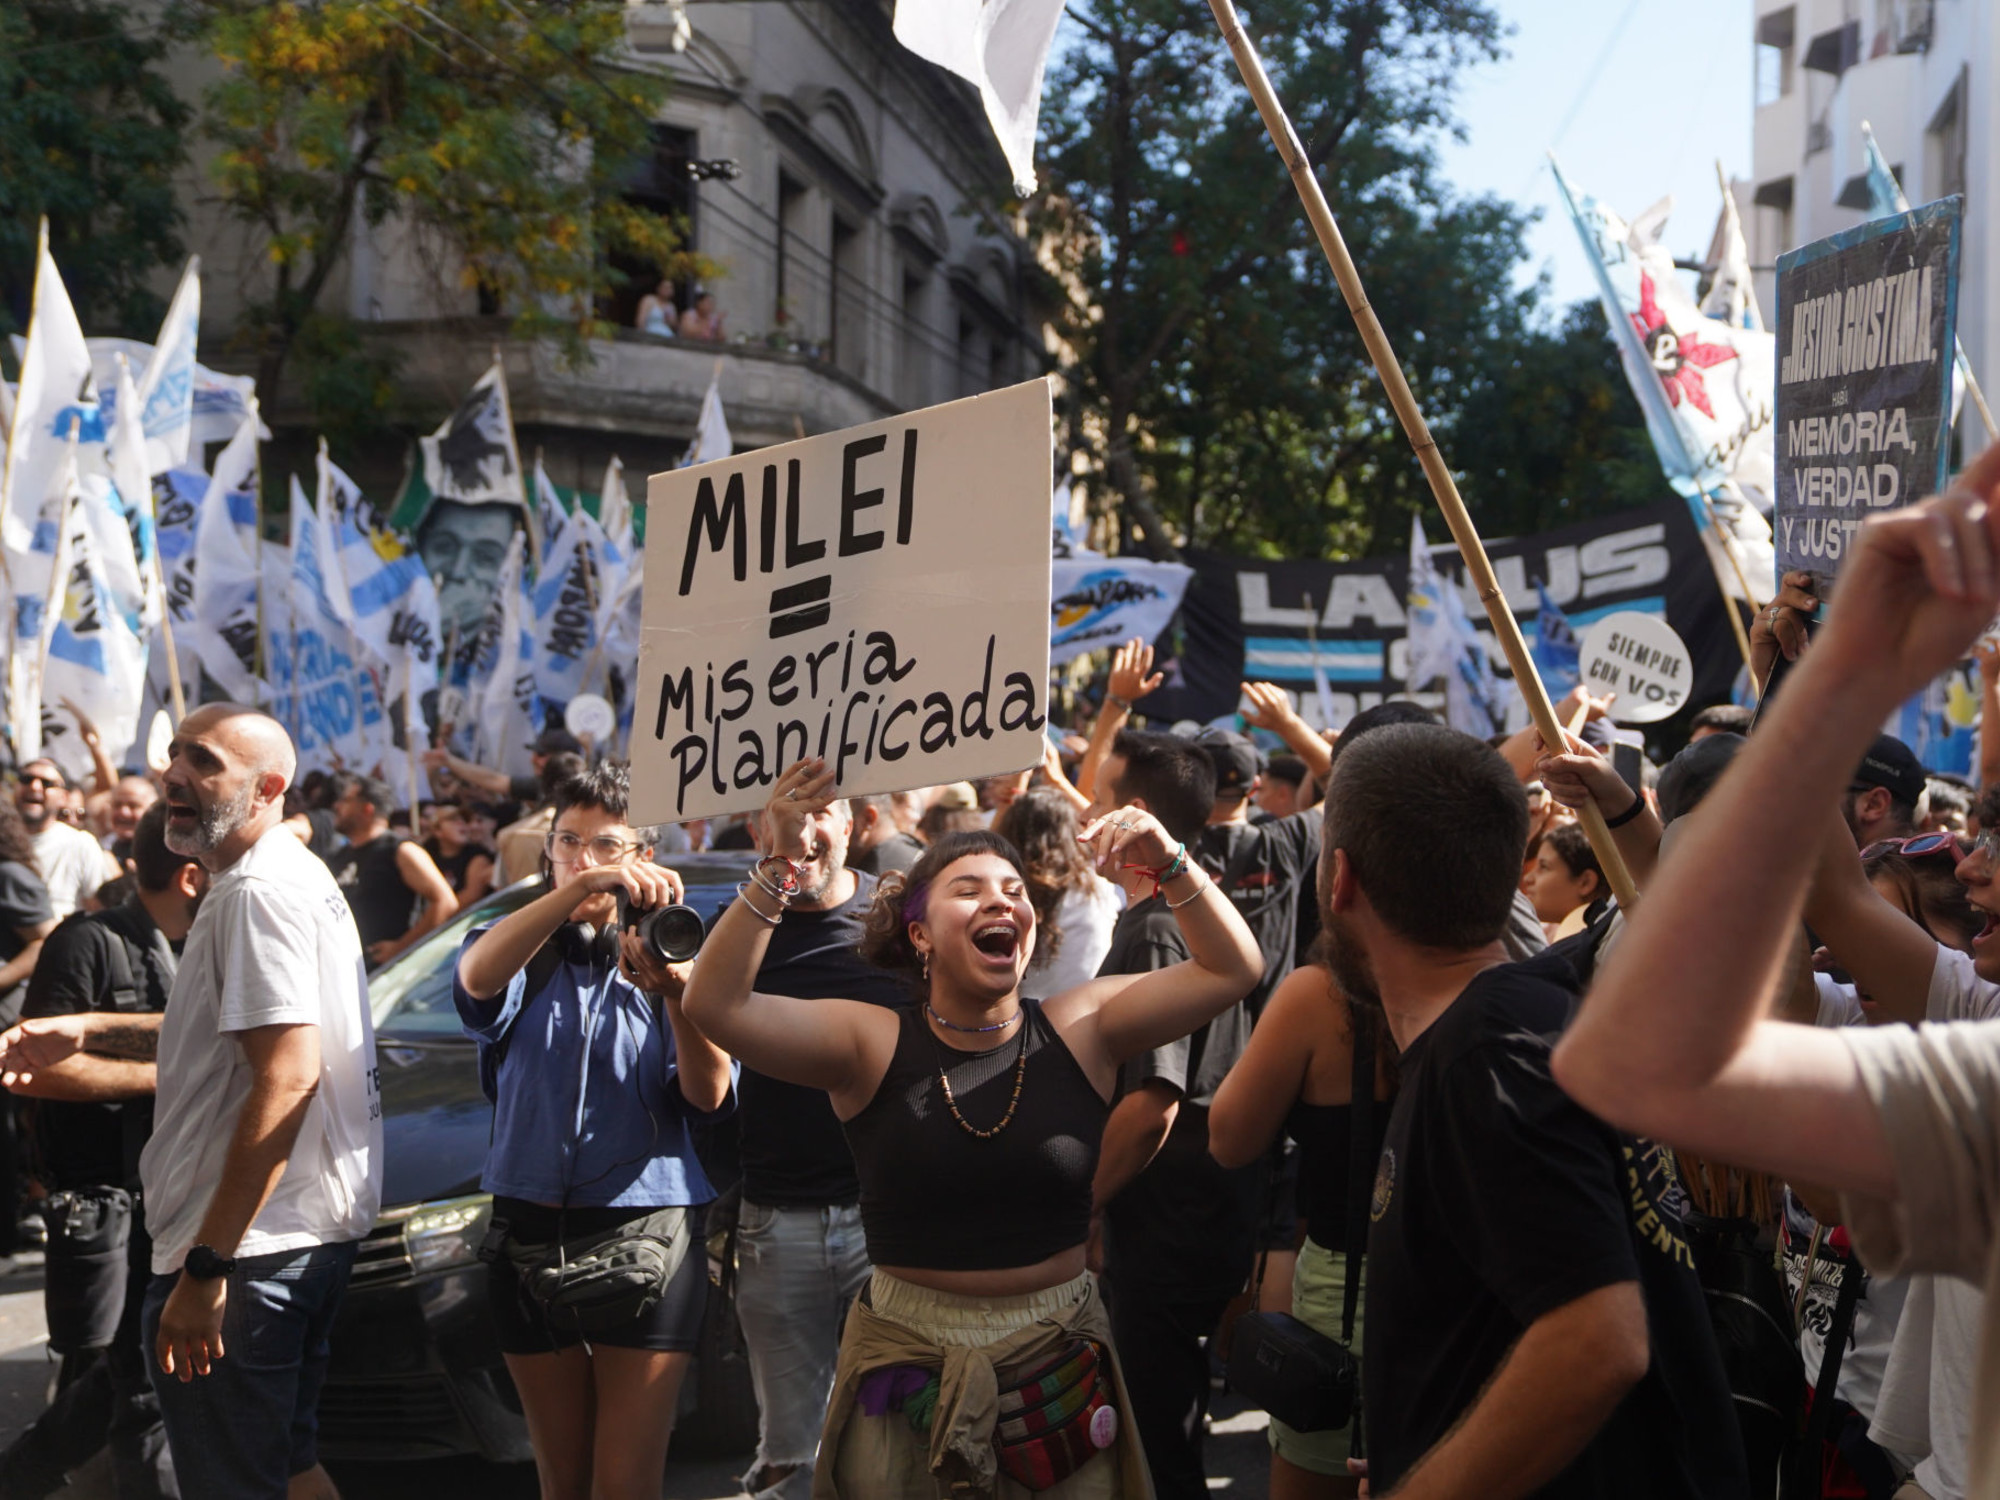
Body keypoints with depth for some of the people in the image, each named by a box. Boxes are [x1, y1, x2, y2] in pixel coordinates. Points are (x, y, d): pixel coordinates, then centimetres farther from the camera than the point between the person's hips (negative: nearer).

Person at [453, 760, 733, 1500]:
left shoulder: (668, 956, 4)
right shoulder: (525, 953, 6)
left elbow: (707, 1095, -9)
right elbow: (477, 977, -21)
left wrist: (674, 994, -27)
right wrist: (579, 888, -36)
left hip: (646, 1237, -2)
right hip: (531, 1235, 2)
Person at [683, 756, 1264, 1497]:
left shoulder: (1079, 1028, -1)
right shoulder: (873, 1044, -7)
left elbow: (1232, 969, -2)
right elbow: (715, 1005, -18)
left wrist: (1171, 865, -16)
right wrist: (779, 869, -27)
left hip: (1060, 1364, 2)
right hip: (911, 1372, -1)